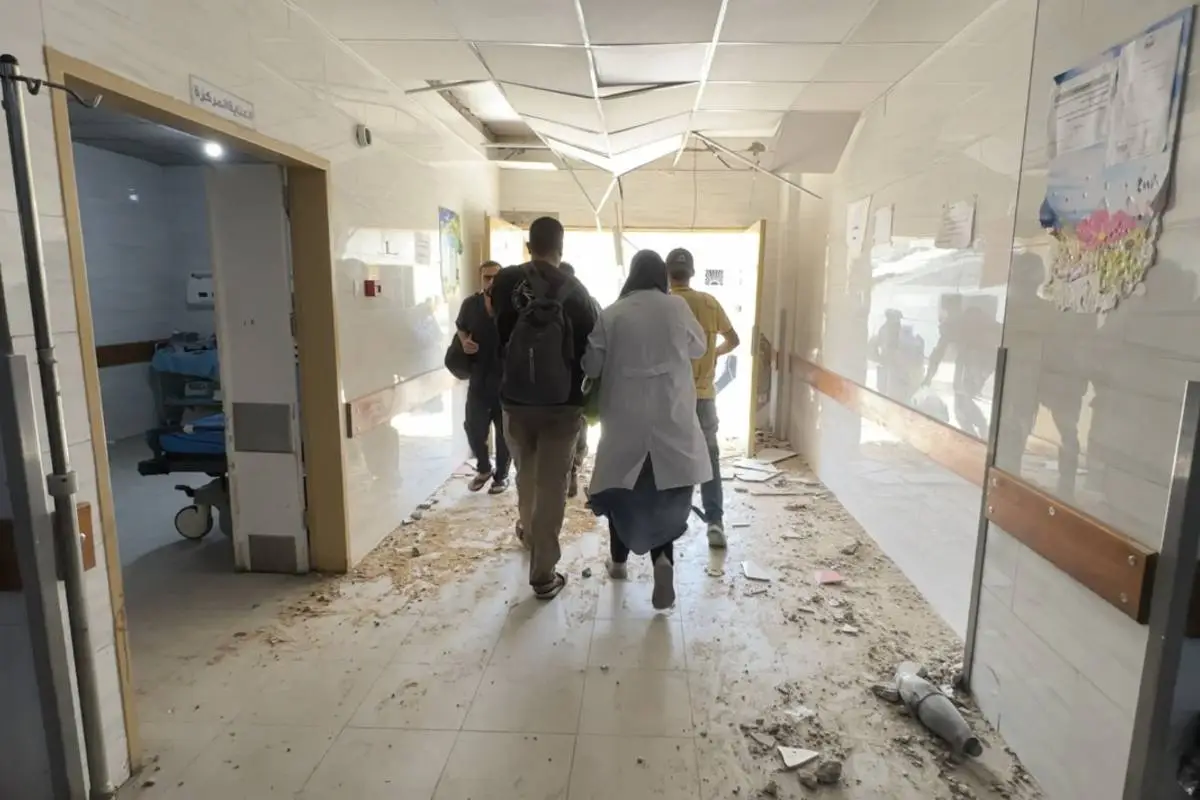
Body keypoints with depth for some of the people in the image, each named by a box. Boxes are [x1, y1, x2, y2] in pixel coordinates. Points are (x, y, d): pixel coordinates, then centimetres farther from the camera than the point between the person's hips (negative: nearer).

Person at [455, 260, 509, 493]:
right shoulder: (470, 304, 3)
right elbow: (461, 329, 18)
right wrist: (464, 343, -3)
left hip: (506, 377, -3)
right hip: (478, 376, 3)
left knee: (504, 430, 8)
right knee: (473, 427, 6)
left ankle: (501, 475, 26)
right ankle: (483, 468, 31)